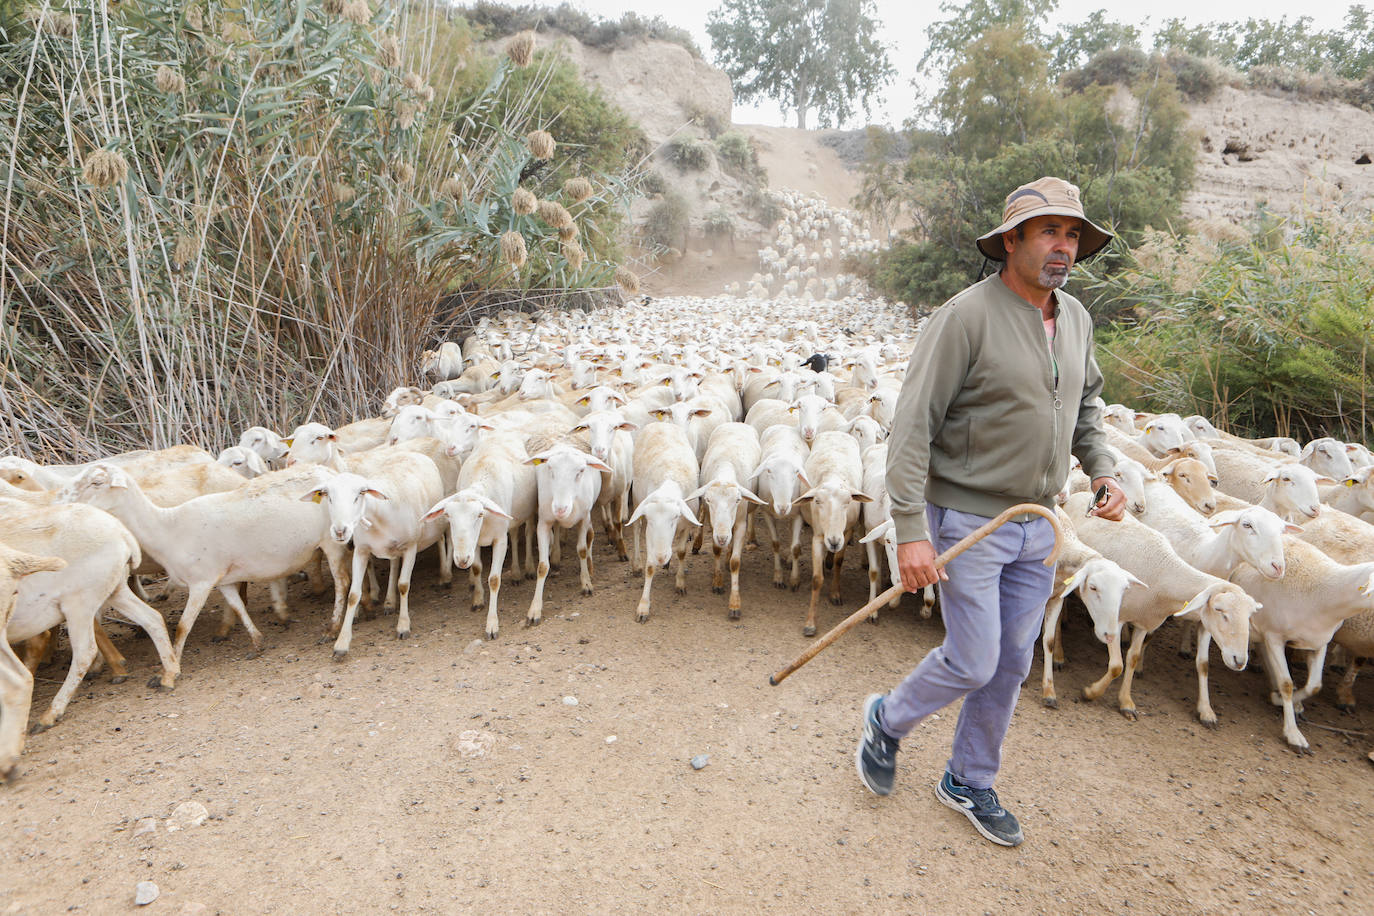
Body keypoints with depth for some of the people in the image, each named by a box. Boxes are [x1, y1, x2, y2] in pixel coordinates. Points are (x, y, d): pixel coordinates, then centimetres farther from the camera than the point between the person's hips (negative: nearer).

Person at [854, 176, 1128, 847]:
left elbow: (1085, 403, 23)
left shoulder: (1075, 319, 7)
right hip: (968, 519, -7)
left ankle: (969, 782, 35)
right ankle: (887, 721, 29)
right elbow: (913, 424, -19)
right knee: (973, 662, -1)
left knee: (1012, 664, 14)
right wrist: (910, 529, -23)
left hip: (1037, 523, 7)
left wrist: (1102, 468, 6)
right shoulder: (966, 316, -17)